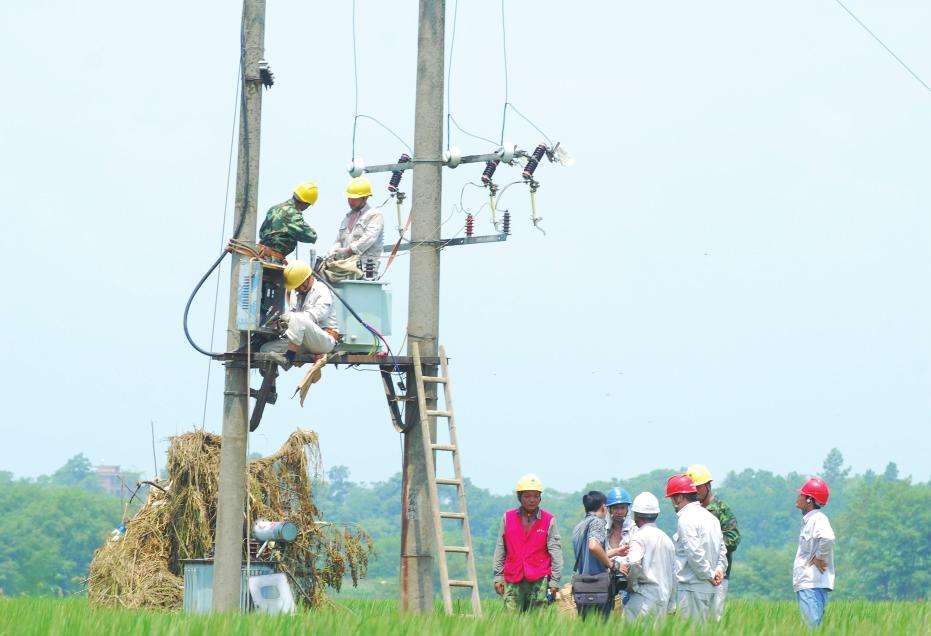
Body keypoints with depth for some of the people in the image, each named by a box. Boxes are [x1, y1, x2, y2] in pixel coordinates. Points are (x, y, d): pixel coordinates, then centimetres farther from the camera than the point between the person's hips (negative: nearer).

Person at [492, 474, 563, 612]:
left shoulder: (549, 520, 5)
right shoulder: (508, 518, 10)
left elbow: (555, 552, 4)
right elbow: (500, 549, 14)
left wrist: (554, 581, 0)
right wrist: (498, 576, 9)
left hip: (539, 580, -1)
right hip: (512, 581, 1)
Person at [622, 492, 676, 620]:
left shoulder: (640, 536, -5)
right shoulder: (666, 538, 19)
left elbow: (634, 562, -25)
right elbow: (674, 573, 21)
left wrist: (632, 584, -8)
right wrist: (670, 607, 24)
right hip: (664, 599, 8)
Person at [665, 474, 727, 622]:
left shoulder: (686, 519, -12)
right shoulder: (710, 517, 17)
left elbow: (694, 553, -19)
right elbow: (722, 549, 18)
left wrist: (709, 574, -10)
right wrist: (720, 568, 5)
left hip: (690, 586, -9)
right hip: (709, 588, 9)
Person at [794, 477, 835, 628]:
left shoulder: (818, 519, -13)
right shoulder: (808, 520, 19)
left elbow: (827, 538, -33)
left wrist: (819, 558, -19)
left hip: (813, 584, -10)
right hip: (805, 584, 10)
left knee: (813, 626, -13)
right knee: (808, 626, 12)